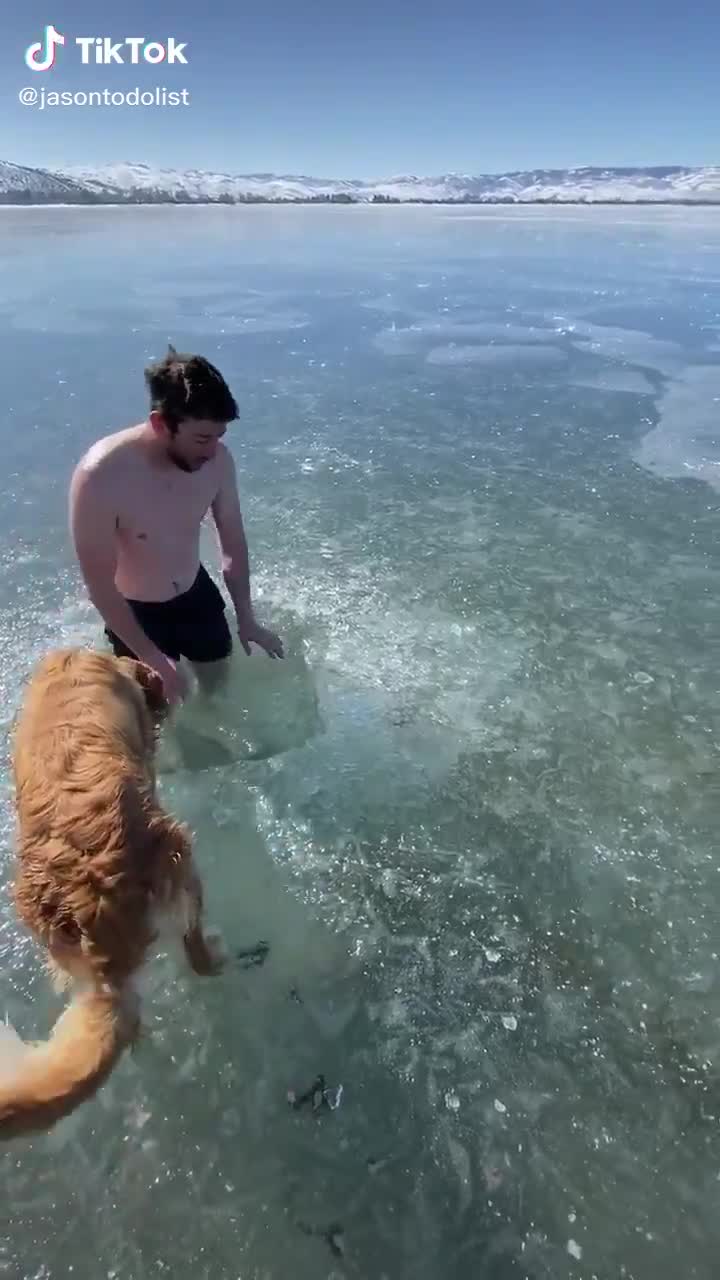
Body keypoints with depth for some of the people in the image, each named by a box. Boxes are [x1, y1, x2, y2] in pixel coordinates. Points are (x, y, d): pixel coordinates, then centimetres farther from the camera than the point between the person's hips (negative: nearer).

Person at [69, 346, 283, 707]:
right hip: (135, 613, -4)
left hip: (197, 595, 4)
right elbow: (100, 585, -25)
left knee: (220, 684, 25)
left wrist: (246, 619, 2)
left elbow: (233, 541, -4)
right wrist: (153, 659, -21)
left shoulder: (216, 459, -19)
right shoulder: (100, 476, -33)